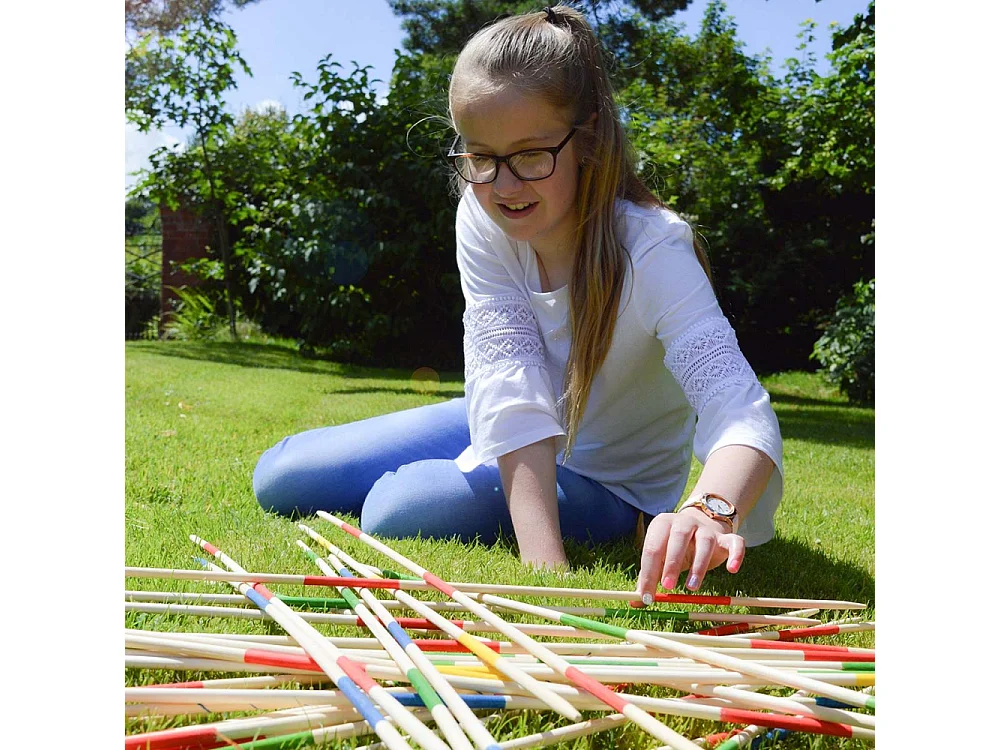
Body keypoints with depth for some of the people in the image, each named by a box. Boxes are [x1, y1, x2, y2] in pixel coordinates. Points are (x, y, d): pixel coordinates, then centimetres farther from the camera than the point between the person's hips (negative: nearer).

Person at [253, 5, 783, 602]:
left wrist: (709, 510, -64)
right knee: (281, 479, 3)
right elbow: (514, 396, -29)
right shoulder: (482, 221, -18)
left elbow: (741, 413, -41)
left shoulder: (652, 250, -29)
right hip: (515, 444, 5)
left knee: (401, 509, -30)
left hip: (611, 479, -4)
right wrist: (542, 558, -41)